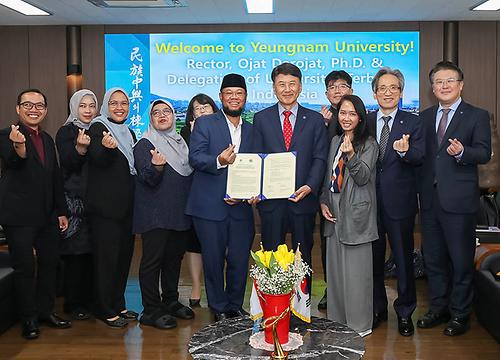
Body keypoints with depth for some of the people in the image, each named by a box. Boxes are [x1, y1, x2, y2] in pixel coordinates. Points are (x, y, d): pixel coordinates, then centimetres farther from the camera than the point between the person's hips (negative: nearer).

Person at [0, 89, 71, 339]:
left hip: (47, 215, 7)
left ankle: (45, 311, 29)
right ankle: (28, 318, 15)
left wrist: (61, 211, 14)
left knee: (50, 263, 14)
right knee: (25, 268, 1)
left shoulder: (47, 139, 12)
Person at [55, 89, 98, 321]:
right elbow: (68, 164, -11)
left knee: (94, 252, 5)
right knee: (76, 253, -4)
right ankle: (74, 303, 7)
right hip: (74, 200, -4)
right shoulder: (66, 132, 1)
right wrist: (80, 148, -28)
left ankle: (91, 299, 16)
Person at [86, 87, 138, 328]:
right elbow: (98, 159, -22)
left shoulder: (129, 133, 16)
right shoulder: (98, 127, -6)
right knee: (106, 257, -4)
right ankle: (106, 311, 6)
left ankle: (118, 305, 24)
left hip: (125, 206, 8)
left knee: (124, 255, 12)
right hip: (105, 206, -8)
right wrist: (106, 147, -42)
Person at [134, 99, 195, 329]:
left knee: (175, 256, 13)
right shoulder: (144, 145, -4)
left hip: (179, 213, 7)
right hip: (155, 214, -6)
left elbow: (190, 173, 21)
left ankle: (171, 302, 26)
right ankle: (151, 311, 2)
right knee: (152, 260, -4)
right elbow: (149, 179, -15)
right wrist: (156, 166, -34)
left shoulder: (180, 142, 15)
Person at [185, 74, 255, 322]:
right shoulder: (205, 124, 2)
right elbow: (194, 158, -10)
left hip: (240, 206, 3)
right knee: (213, 260, 5)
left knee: (240, 260, 6)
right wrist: (219, 161, -29)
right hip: (210, 206, -3)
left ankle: (235, 306, 26)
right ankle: (219, 308, 22)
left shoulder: (251, 130, 14)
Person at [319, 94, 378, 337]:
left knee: (356, 269, -3)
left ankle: (359, 324, 8)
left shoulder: (369, 144, -5)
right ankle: (338, 319, 23)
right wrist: (323, 202, 7)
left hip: (356, 213, -6)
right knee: (335, 268, 11)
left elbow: (362, 177, -14)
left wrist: (351, 155, -28)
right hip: (334, 212, 6)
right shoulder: (335, 142, 14)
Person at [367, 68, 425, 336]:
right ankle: (377, 309, 30)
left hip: (399, 202, -2)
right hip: (369, 201, 2)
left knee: (403, 258, 6)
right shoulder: (364, 122, 7)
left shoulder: (412, 123, 0)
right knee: (373, 257, 13)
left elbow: (420, 158, -11)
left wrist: (405, 151, -33)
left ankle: (405, 313, 22)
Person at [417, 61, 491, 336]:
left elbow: (484, 153, -9)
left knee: (461, 259, 3)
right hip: (430, 198, 5)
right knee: (433, 257, 13)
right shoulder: (425, 117, 13)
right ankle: (438, 308, 28)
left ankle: (460, 314, 16)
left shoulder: (477, 116, 0)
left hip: (459, 199, -5)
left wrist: (461, 152, -27)